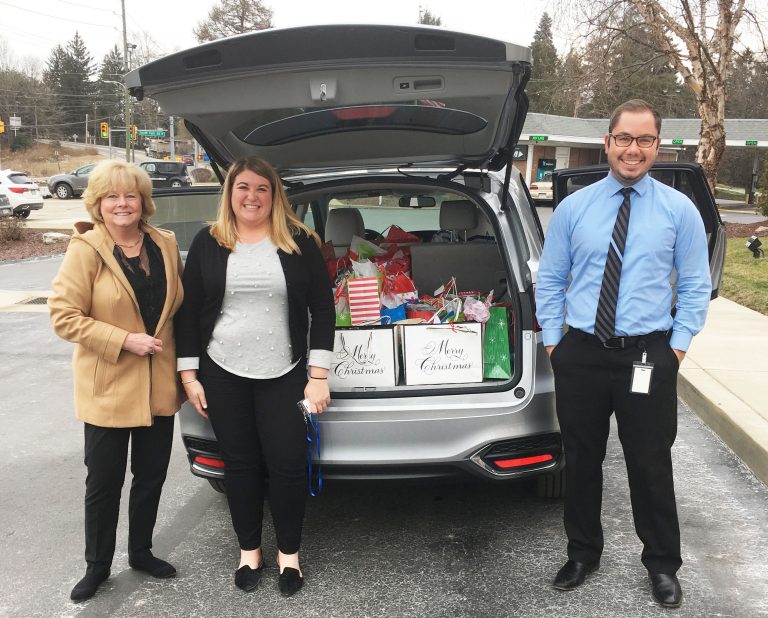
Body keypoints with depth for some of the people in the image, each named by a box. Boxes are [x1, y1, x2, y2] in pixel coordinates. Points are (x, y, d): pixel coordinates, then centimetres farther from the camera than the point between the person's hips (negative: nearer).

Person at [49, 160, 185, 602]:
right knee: (104, 482, 8)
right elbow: (64, 316, -14)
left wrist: (182, 360, 6)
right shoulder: (85, 250, -11)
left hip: (160, 386, 4)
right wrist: (125, 341, -20)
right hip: (108, 388, -4)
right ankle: (98, 566, 28)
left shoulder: (166, 244, 3)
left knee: (152, 476, 16)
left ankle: (141, 551, 36)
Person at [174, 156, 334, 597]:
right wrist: (189, 374, 1)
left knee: (288, 464, 2)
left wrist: (319, 374, -7)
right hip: (222, 375, 1)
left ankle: (289, 553, 22)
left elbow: (323, 309, -2)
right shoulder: (208, 243, 2)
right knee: (240, 464, 10)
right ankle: (249, 550, 28)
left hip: (284, 375, -1)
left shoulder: (300, 242, -2)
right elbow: (189, 312, 5)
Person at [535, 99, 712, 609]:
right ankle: (583, 554, 34)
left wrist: (678, 346, -4)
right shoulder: (573, 208, 2)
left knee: (651, 465, 9)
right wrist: (552, 341, 2)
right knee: (582, 461, 14)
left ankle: (663, 565, 30)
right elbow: (550, 280, 7)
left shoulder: (679, 209, 0)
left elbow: (695, 286, 3)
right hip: (581, 355, 1)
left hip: (649, 357, -1)